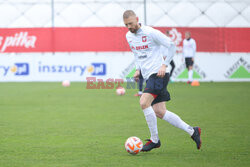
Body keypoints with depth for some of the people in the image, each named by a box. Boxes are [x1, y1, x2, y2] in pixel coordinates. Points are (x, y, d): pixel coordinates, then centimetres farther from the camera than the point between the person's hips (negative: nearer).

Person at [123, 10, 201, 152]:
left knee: (144, 103, -22)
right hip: (148, 76, 8)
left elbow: (172, 46, -8)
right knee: (159, 112, 2)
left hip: (158, 74, -8)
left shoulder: (151, 33, -12)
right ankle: (192, 131, 12)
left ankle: (154, 140, -10)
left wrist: (164, 65, -15)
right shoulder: (129, 36, 11)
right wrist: (138, 69, 12)